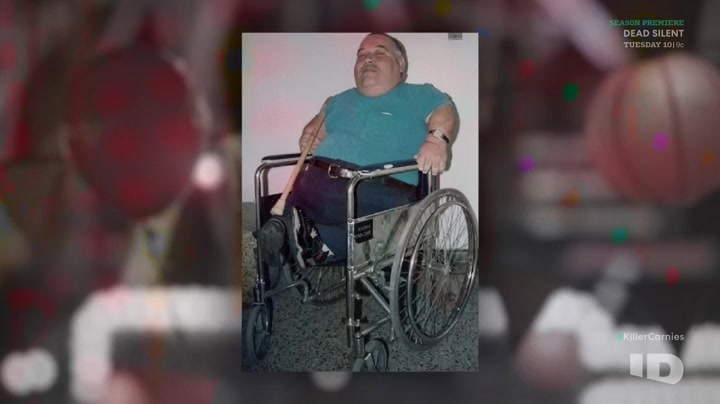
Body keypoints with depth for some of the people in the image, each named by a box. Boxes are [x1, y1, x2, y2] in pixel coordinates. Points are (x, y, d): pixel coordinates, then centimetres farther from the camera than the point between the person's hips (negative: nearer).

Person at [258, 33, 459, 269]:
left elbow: (445, 111, 3)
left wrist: (437, 139, -20)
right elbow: (318, 124, 42)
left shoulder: (418, 96, 17)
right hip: (316, 180, 4)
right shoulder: (340, 101, 34)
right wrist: (309, 136, 17)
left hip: (379, 192, -4)